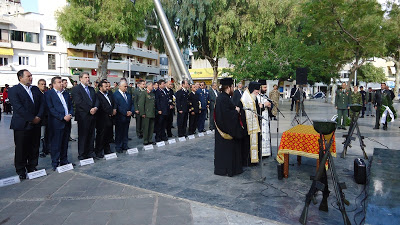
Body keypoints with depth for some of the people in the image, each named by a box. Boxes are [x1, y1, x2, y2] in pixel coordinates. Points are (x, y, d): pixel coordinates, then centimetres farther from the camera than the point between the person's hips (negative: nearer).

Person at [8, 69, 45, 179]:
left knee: (34, 148, 12)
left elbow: (42, 103, 6)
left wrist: (39, 116, -9)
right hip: (22, 125, -5)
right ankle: (21, 171, 20)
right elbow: (18, 108, -15)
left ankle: (32, 168, 25)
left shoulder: (36, 89, 12)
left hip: (36, 125, 5)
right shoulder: (13, 90, -6)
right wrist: (32, 119, -16)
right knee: (21, 149, 6)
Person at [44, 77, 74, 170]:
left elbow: (71, 106, 15)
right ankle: (55, 164, 10)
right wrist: (63, 117, -16)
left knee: (65, 144, 13)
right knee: (56, 144, 1)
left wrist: (70, 114, -5)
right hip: (56, 123, -6)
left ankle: (64, 161, 23)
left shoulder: (66, 94, 16)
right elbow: (51, 109, -11)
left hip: (67, 122, 6)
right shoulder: (49, 94, -3)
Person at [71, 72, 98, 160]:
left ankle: (90, 152, 21)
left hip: (92, 115, 6)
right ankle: (82, 155, 11)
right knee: (83, 136, 2)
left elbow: (96, 100, 10)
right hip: (83, 116, -6)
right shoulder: (76, 89, -4)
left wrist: (95, 108, -10)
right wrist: (89, 110, -16)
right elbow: (79, 102, -15)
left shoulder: (92, 89, 17)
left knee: (91, 135, 11)